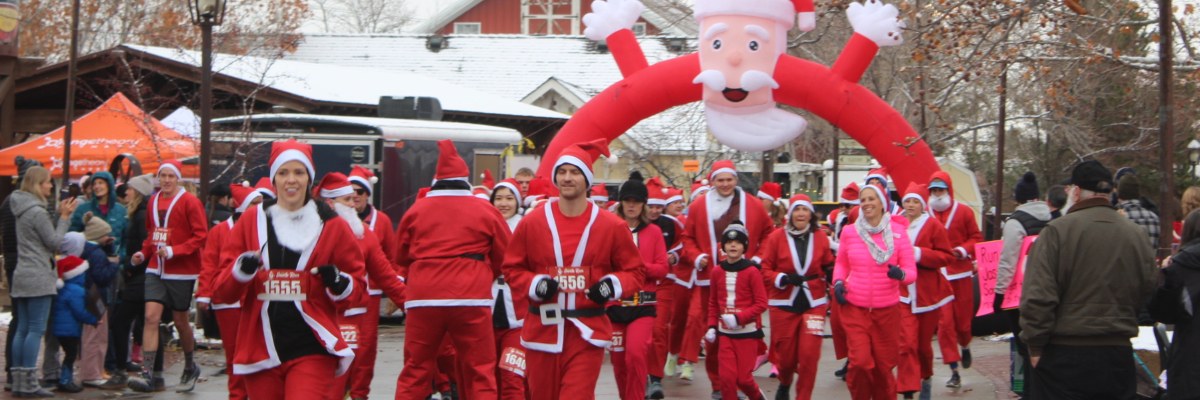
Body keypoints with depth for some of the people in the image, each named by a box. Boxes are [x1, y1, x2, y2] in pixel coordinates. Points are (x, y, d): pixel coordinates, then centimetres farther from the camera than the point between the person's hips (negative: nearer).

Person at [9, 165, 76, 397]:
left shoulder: (24, 209, 15)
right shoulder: (37, 211, -14)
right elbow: (55, 242, -10)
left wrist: (60, 215, 9)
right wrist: (64, 217, -2)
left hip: (22, 277, 9)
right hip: (38, 277, -9)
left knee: (22, 329, 9)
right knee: (36, 330, -7)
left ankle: (18, 381, 11)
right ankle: (28, 382, -8)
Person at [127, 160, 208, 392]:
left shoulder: (189, 202, -9)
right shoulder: (153, 201, 9)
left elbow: (201, 235, -13)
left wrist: (173, 251, -21)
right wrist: (144, 253, 3)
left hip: (181, 271, -4)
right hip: (155, 269, 4)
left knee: (180, 321, 7)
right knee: (151, 316, -9)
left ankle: (190, 368, 29)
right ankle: (152, 375, -10)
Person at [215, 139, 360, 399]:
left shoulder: (331, 224, 4)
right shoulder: (252, 220, 7)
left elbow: (357, 283, 11)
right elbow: (221, 289, 6)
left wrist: (340, 284, -11)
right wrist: (241, 271, -15)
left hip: (311, 350, -2)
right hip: (260, 349, 2)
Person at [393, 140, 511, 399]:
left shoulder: (416, 210, 5)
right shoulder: (486, 212, 2)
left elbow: (403, 255, 15)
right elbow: (504, 256, 9)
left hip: (423, 299, 2)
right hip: (472, 299, -1)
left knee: (415, 370, 9)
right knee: (480, 371, 4)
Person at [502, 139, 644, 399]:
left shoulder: (612, 226, 0)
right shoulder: (532, 222, 2)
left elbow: (635, 271, 8)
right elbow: (512, 269, 9)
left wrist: (613, 285, -12)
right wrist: (535, 284, -10)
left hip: (587, 332, -2)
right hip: (542, 329, 2)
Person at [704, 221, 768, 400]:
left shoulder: (752, 271, -8)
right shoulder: (717, 271, 3)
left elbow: (761, 303, -9)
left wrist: (739, 317, -18)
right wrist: (712, 326, 3)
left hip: (747, 333, -3)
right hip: (725, 333, 3)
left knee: (743, 378, 2)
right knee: (727, 378, -4)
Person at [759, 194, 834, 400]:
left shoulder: (820, 237, 2)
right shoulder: (776, 236, -4)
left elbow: (828, 265, 16)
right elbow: (765, 269, -2)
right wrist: (782, 278, -18)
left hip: (813, 303, 1)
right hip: (783, 304, -1)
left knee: (809, 354, -8)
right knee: (785, 354, 8)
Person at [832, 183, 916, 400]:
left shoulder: (898, 231, -4)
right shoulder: (849, 232, 0)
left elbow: (911, 271, -2)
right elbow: (841, 263, 16)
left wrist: (900, 274, -24)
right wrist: (838, 282, -3)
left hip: (887, 309, 0)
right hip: (854, 308, 0)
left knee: (884, 365, 9)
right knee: (860, 362, -11)